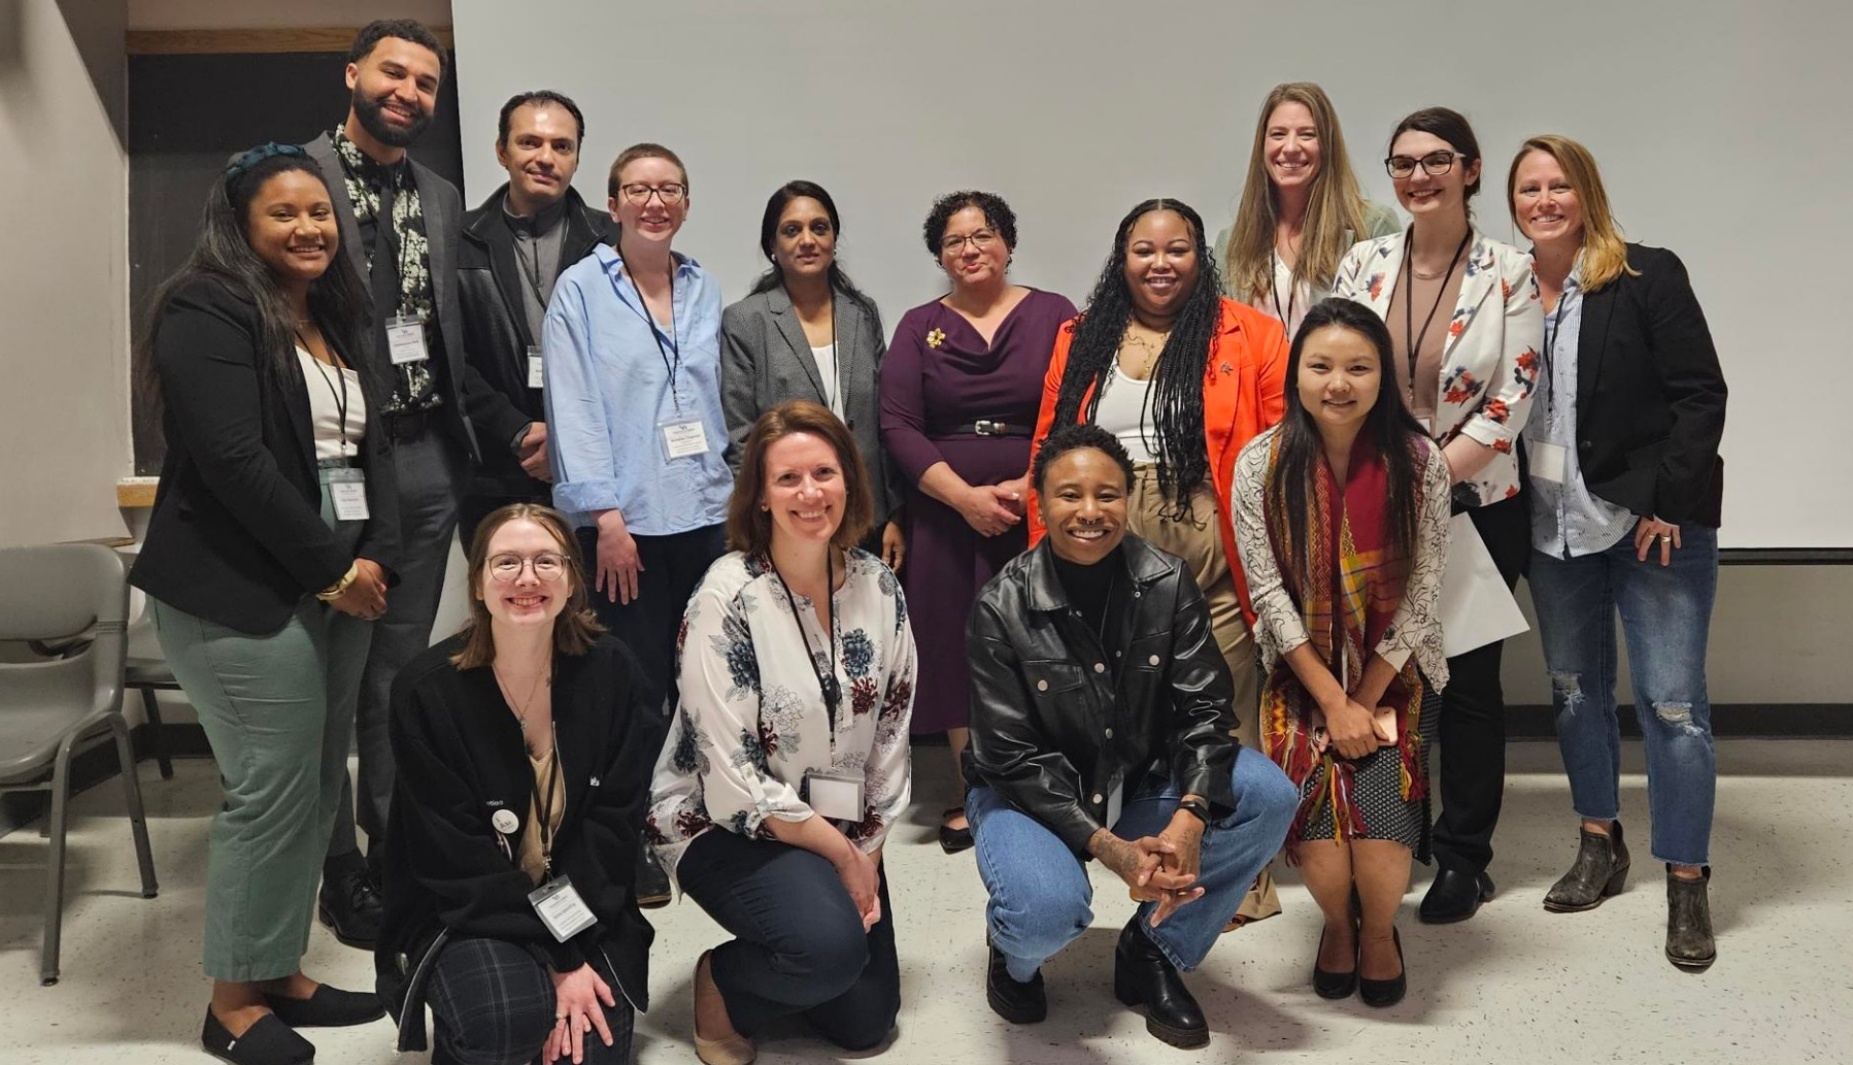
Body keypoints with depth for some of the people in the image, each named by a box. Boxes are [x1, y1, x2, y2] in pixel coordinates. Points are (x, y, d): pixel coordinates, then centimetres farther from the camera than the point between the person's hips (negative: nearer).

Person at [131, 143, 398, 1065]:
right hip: (243, 598, -8)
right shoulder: (206, 315, -8)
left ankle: (281, 972, 23)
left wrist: (374, 557, -3)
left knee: (319, 787, 10)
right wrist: (329, 566, -14)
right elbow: (233, 460, -18)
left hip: (339, 589, 8)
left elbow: (373, 449, 13)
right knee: (272, 790, -4)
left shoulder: (339, 323, 17)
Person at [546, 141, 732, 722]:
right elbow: (574, 410, -7)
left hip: (706, 516, 4)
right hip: (624, 521, -4)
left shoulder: (705, 289, 12)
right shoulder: (580, 289, -1)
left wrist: (736, 502, 10)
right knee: (637, 692, 2)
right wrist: (606, 516, -14)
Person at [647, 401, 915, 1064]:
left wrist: (867, 853, -3)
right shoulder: (728, 598, -22)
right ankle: (724, 986, 0)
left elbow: (891, 733, 2)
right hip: (724, 824, -5)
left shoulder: (878, 588, -6)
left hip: (841, 825, 6)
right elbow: (735, 778, -22)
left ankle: (770, 965, 36)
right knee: (830, 944, -32)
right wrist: (839, 854, -15)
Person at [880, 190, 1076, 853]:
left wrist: (1032, 484, -14)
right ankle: (970, 794, 15)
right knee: (958, 648, 2)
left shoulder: (1054, 315, 6)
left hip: (1040, 515, -1)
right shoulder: (920, 327, 11)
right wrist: (966, 497, -10)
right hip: (948, 517, 2)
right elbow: (897, 426, 1)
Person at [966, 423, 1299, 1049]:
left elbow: (1203, 708, -12)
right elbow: (1013, 757, -18)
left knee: (1269, 797, -20)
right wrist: (1107, 847, -30)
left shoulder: (1168, 583, -9)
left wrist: (1190, 817, -31)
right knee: (1049, 909, -35)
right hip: (1030, 795, -4)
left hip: (1142, 785, 4)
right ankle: (1014, 954, 8)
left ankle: (1153, 954, 0)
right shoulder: (1001, 610, -17)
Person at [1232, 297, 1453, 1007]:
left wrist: (1366, 702, -10)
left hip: (1395, 673, 0)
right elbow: (1269, 591, -9)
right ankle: (1337, 922, 15)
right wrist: (1333, 702, -13)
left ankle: (1380, 931, 16)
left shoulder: (1419, 463, -8)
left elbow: (1420, 596, -7)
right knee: (1313, 803, -21)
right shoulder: (1261, 464, -8)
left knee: (1379, 812, -21)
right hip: (1302, 673, 0)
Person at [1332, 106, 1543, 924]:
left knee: (1469, 678, 5)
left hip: (1478, 502, -2)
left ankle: (1463, 857, 19)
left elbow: (1513, 397, -8)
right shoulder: (1363, 265, 3)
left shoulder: (1509, 273, -4)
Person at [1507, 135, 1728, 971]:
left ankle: (1686, 883, 9)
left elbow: (1701, 396, -9)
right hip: (1554, 526, 5)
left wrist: (1670, 504, -15)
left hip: (1654, 522, -4)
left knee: (1671, 700, -2)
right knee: (1574, 687, 14)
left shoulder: (1649, 278, -7)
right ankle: (1600, 846, 31)